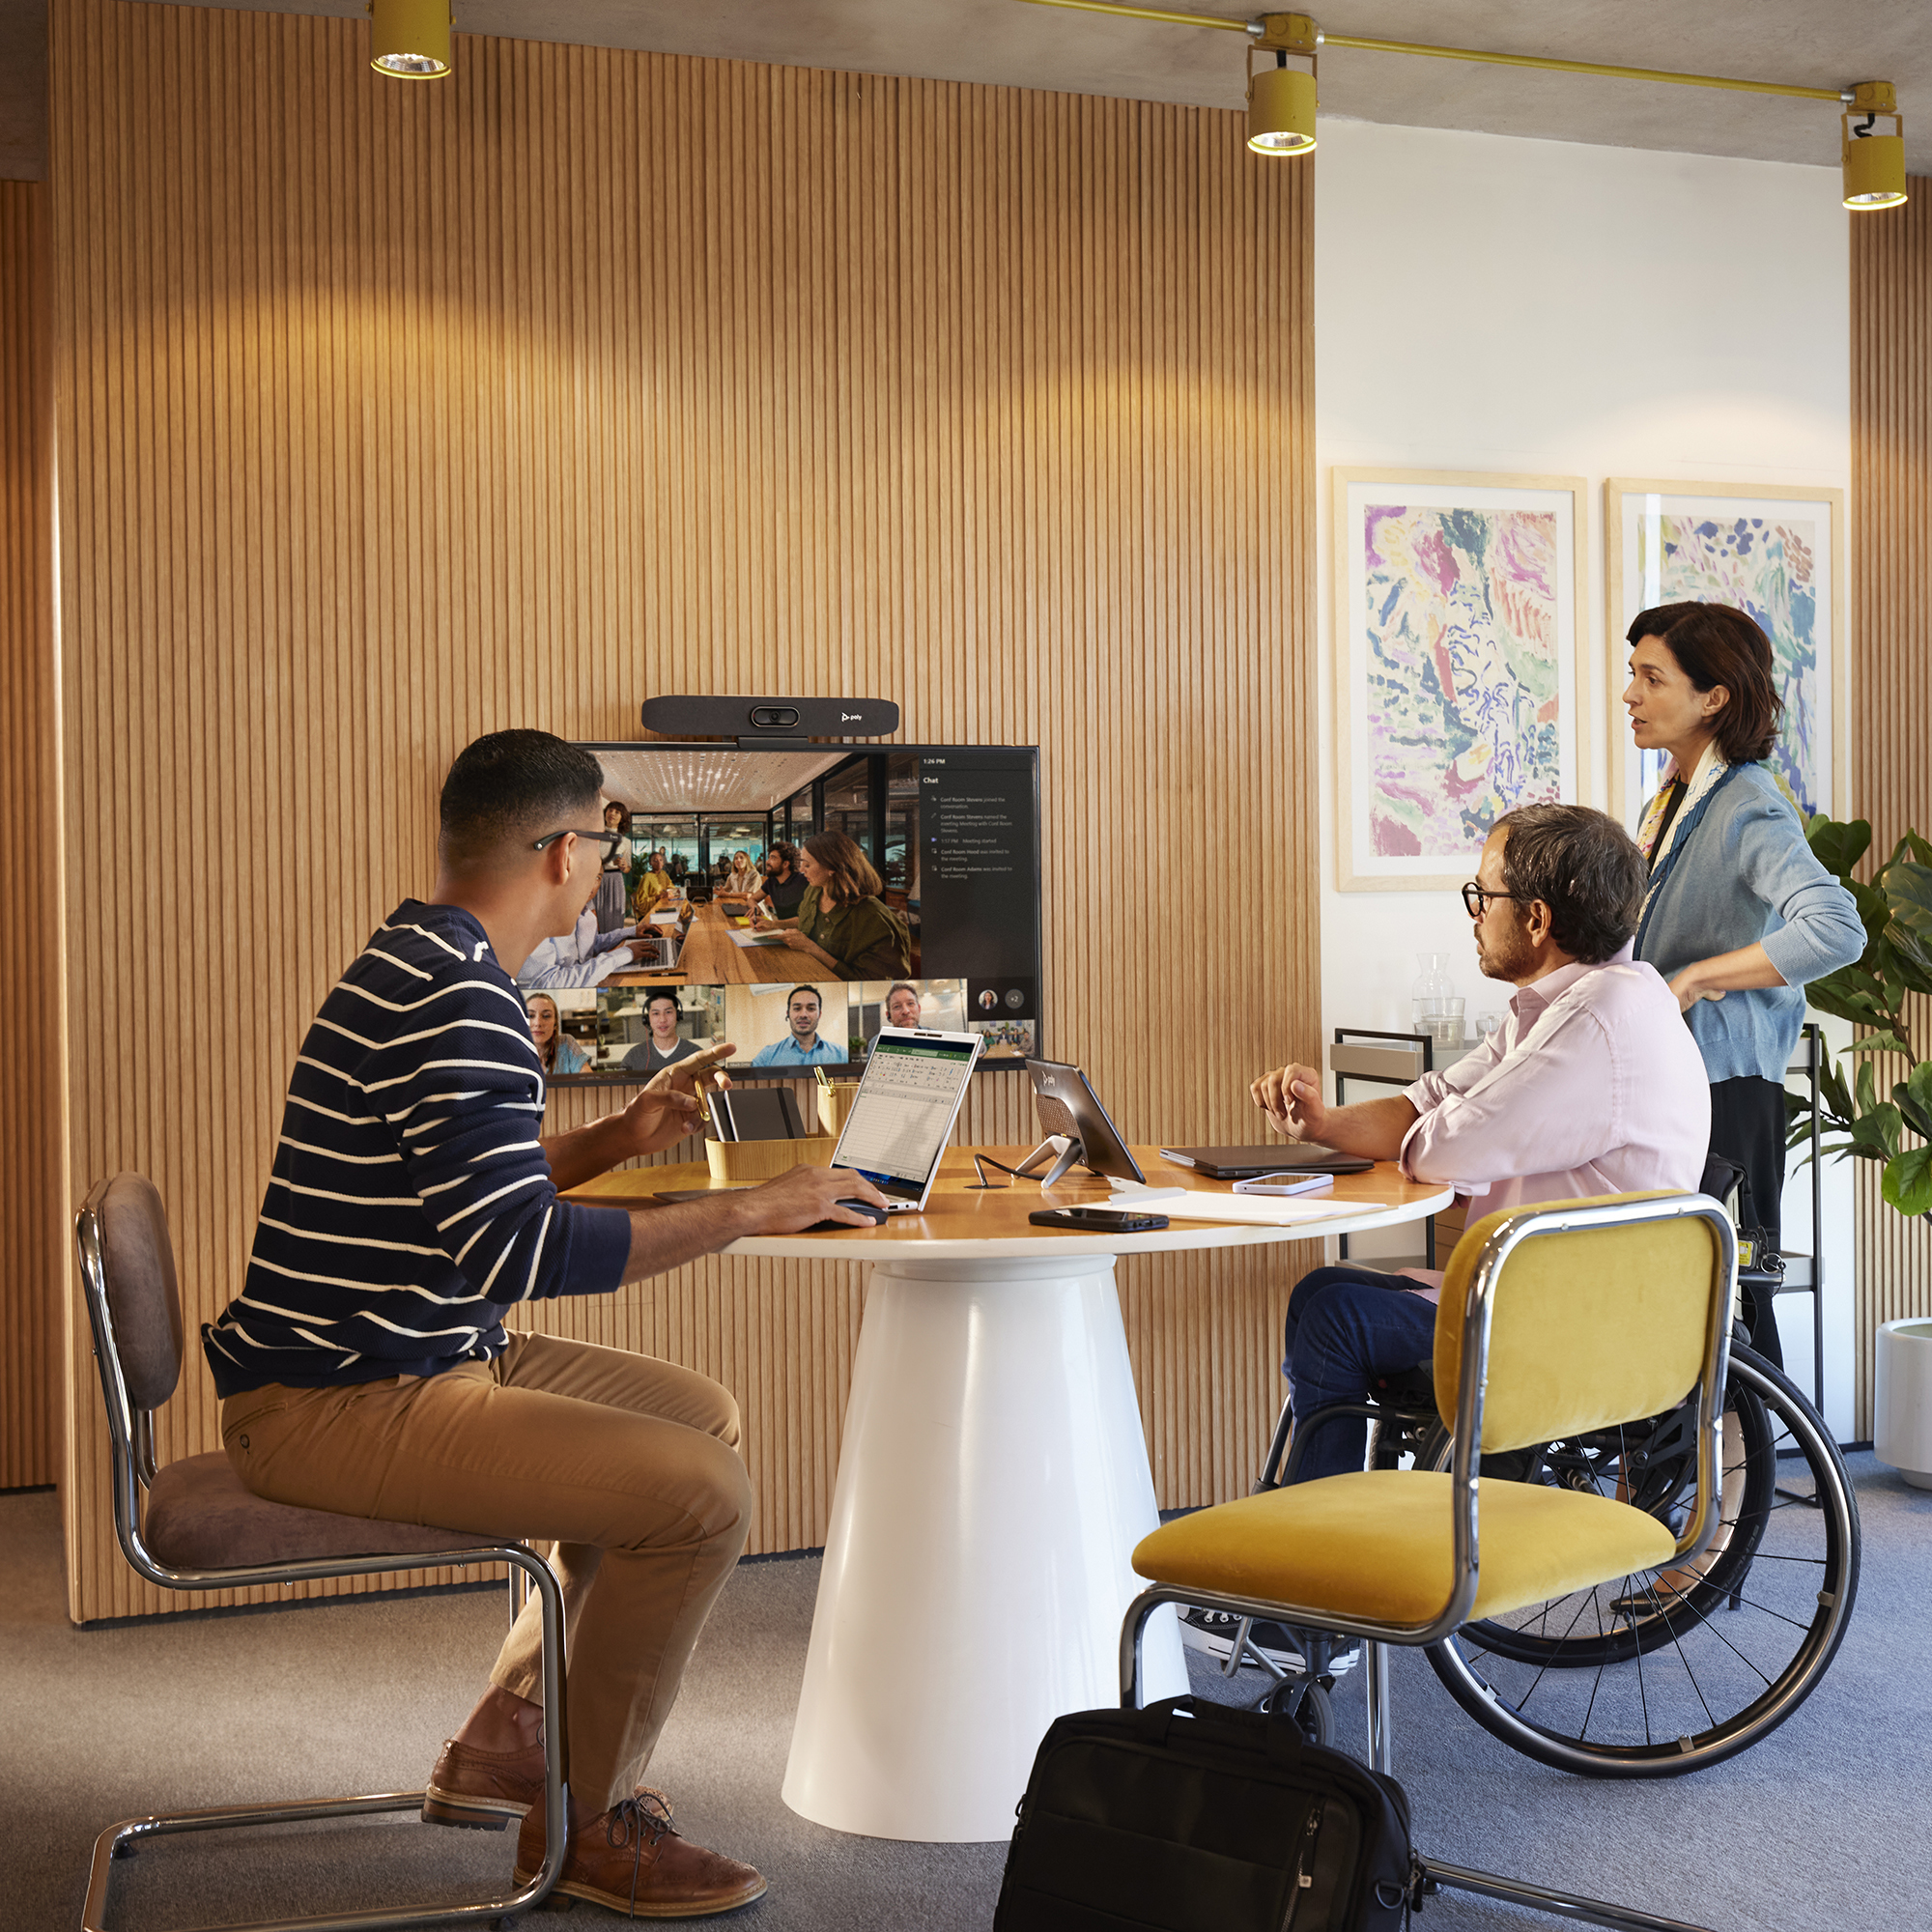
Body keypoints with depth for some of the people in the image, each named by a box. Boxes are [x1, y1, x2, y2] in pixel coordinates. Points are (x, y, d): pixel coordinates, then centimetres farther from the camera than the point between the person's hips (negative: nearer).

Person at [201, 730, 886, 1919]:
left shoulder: (423, 964, 15)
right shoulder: (457, 1001, -21)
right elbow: (518, 1251, -28)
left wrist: (619, 1140, 18)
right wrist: (745, 1214, -22)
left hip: (418, 1362, 11)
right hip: (335, 1407, -11)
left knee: (706, 1416, 15)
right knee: (700, 1493, -19)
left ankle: (511, 1741, 21)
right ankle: (584, 1821, 2)